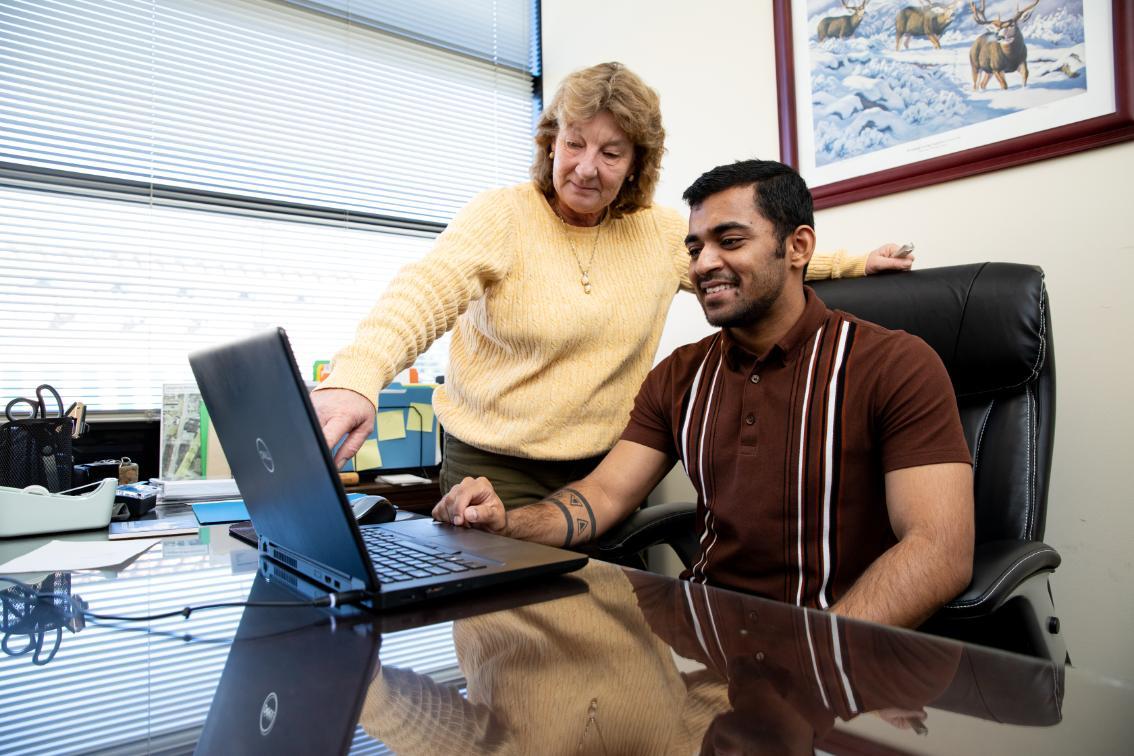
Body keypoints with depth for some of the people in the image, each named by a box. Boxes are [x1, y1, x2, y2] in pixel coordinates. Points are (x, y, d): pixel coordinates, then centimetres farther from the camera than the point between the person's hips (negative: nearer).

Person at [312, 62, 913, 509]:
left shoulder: (660, 232, 5)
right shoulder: (503, 216, -10)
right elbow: (425, 292, -25)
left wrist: (853, 263, 13)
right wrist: (356, 378, -42)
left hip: (605, 469, 4)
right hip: (496, 469, -3)